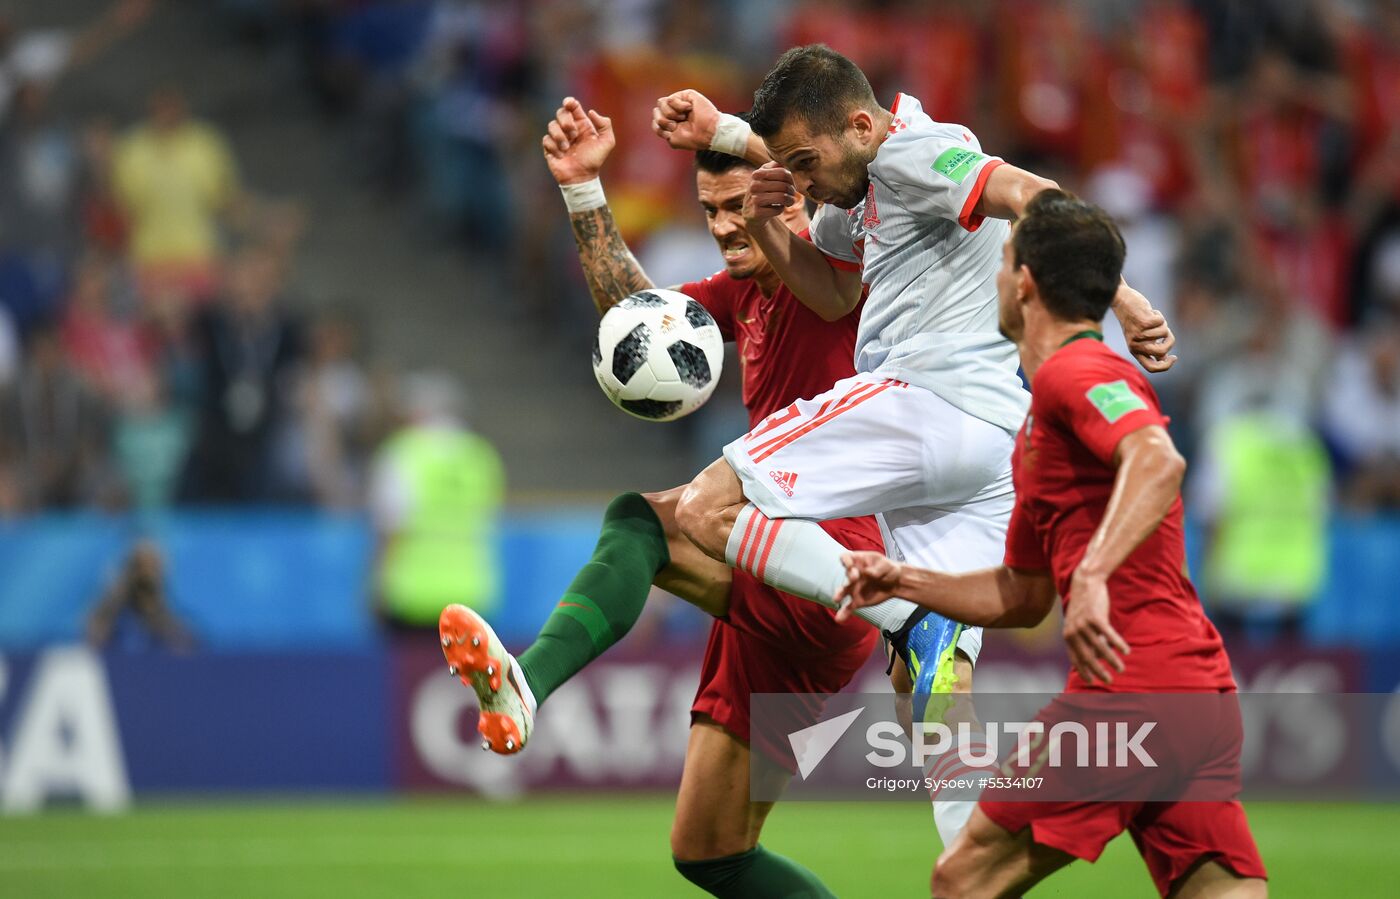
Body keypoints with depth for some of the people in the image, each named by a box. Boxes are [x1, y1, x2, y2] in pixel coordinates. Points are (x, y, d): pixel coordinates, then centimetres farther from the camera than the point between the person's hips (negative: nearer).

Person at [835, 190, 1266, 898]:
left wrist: (1092, 576, -37)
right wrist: (902, 581, 21)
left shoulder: (1076, 371, -6)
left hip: (1129, 677, -10)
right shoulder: (1037, 430, 27)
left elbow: (1159, 462, -27)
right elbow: (1020, 597, 32)